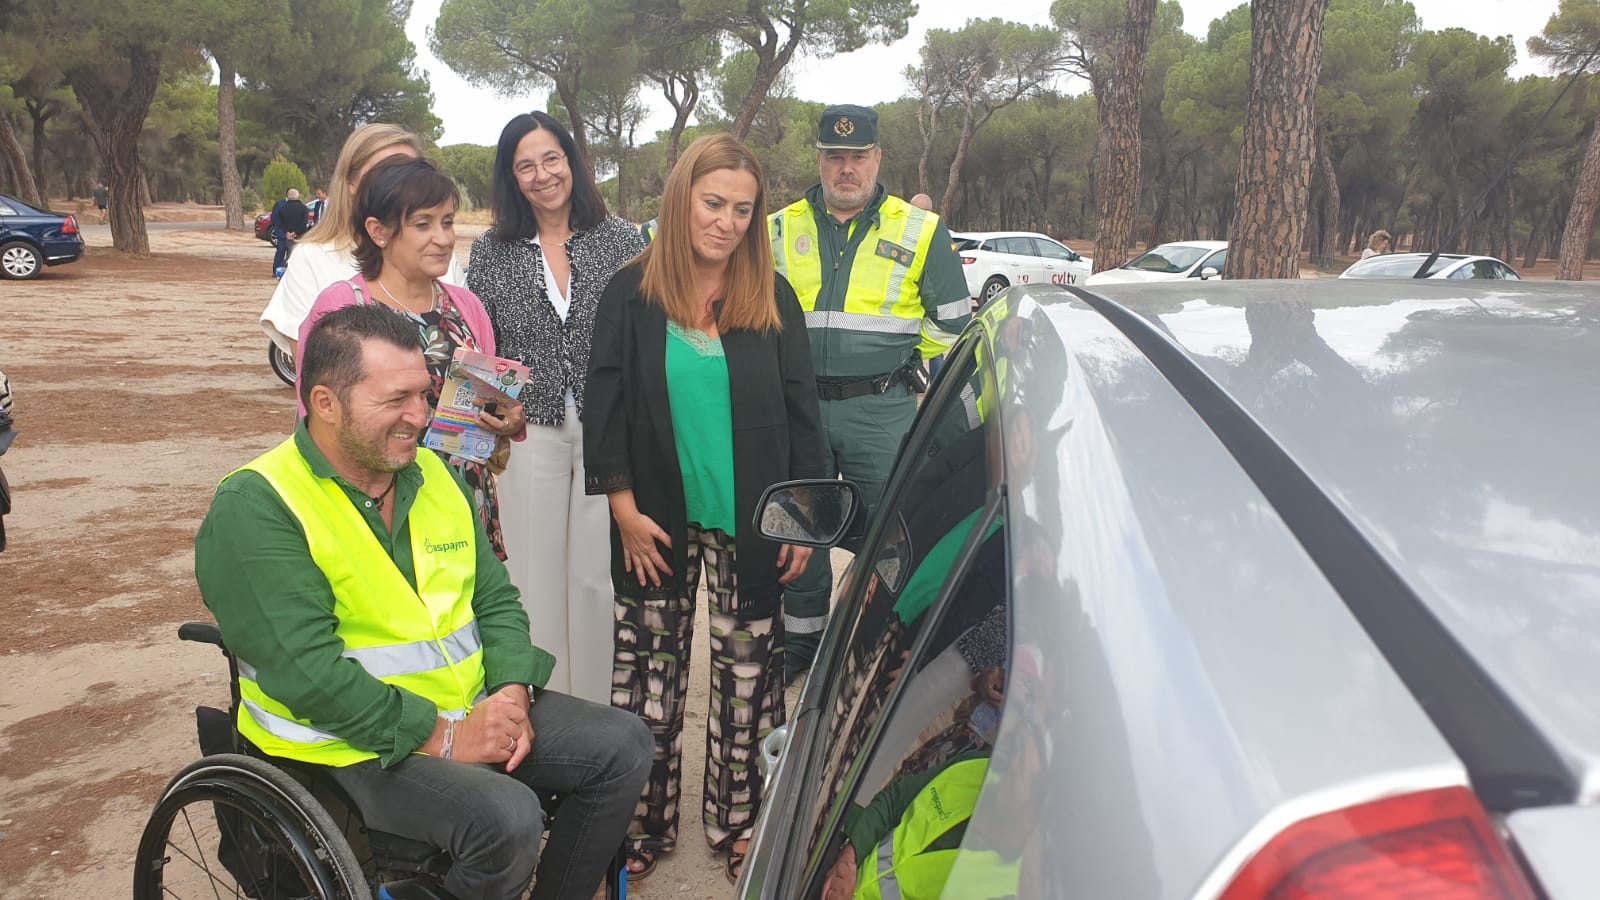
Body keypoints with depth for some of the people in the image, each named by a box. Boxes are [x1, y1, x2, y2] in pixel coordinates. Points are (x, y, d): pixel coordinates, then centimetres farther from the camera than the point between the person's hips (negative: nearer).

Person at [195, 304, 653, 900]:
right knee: (507, 818, -30)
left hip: (470, 709, 8)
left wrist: (512, 692, -8)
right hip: (353, 740, -7)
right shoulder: (255, 507, -14)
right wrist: (439, 737, -22)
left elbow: (495, 598, 11)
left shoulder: (434, 475, 9)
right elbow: (307, 668, -22)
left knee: (623, 744, -2)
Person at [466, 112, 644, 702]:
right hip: (529, 432, 1)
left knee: (598, 575, 3)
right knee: (534, 574, 6)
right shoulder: (491, 252, 6)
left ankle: (599, 713, 20)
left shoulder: (619, 239, 2)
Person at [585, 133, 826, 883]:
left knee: (748, 673, 8)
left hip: (749, 521, 1)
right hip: (658, 520, 0)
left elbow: (800, 409, 3)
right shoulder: (631, 294, -2)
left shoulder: (772, 297, 0)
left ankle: (738, 821, 25)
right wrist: (624, 508, -6)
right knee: (648, 667, 9)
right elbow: (606, 406, -1)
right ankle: (644, 822, 24)